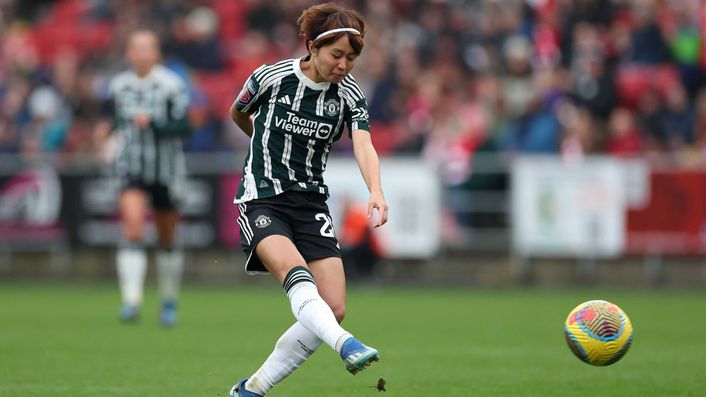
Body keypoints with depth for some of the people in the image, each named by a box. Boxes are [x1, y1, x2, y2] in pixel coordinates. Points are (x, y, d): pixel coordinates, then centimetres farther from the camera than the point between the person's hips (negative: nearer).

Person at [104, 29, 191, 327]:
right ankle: (131, 300, -26)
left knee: (167, 240, 11)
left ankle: (169, 301, 32)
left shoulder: (171, 85, -11)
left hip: (166, 171, -2)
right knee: (133, 228, -20)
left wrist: (152, 123, -27)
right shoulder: (118, 86, 3)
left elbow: (183, 127, -17)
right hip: (132, 169, 2)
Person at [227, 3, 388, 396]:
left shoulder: (349, 94, -2)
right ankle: (346, 345, -56)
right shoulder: (271, 77, -9)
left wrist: (376, 192, -37)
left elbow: (364, 145, -19)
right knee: (292, 267, -33)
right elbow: (238, 115, 12)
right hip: (261, 200, -4)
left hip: (311, 202, 4)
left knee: (334, 309, -8)